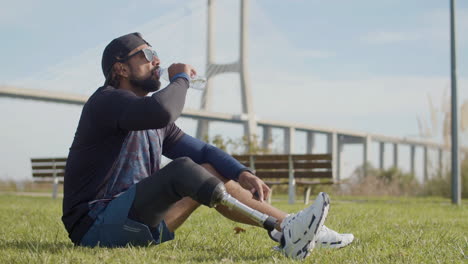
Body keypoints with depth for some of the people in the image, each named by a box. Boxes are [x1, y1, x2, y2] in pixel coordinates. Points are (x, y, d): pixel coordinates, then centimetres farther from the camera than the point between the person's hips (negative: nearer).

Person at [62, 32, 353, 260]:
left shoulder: (156, 124, 17)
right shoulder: (107, 101, -11)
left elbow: (202, 150, 12)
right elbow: (161, 111, -31)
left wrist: (242, 173, -6)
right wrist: (180, 79, -11)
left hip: (138, 222, 9)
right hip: (97, 227, -9)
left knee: (211, 170, 3)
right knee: (182, 169, -27)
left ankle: (289, 230, -9)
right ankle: (283, 230, -33)